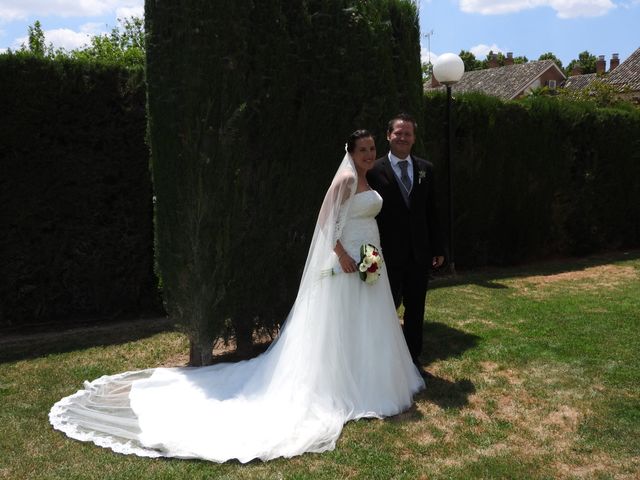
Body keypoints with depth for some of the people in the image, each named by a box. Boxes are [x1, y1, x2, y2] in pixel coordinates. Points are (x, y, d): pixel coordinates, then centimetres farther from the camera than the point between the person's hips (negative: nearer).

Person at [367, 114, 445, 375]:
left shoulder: (425, 169, 6)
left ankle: (413, 360, 26)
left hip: (419, 252, 4)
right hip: (389, 253, -4)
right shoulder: (375, 170, -7)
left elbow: (431, 212, 9)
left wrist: (438, 249, 7)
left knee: (416, 309, 12)